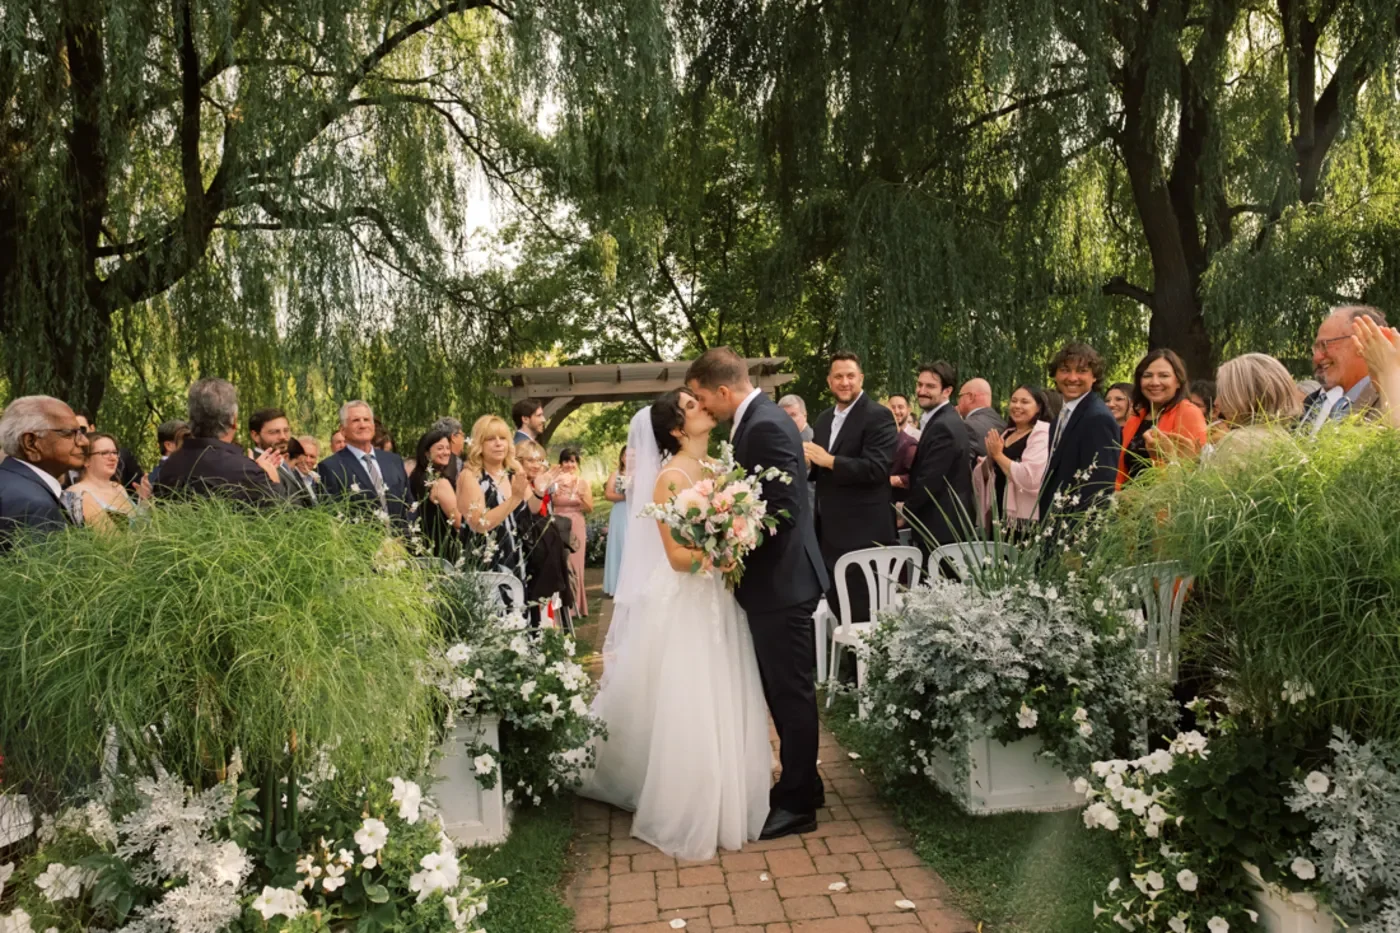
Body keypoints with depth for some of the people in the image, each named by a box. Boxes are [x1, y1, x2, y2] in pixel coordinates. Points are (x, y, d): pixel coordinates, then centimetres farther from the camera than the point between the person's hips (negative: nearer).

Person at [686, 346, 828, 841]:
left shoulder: (766, 426, -20)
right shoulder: (756, 419, 11)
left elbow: (782, 511, -24)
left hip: (781, 581, -10)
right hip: (774, 579, 10)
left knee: (790, 692, 2)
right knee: (784, 690, 18)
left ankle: (797, 804, 16)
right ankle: (802, 785, 33)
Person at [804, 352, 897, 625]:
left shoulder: (878, 416, -10)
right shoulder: (824, 419, 15)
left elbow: (877, 469, -20)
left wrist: (829, 460, -21)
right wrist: (807, 464, -2)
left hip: (863, 532, -8)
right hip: (829, 531, 8)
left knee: (862, 614, -1)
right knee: (837, 609, 15)